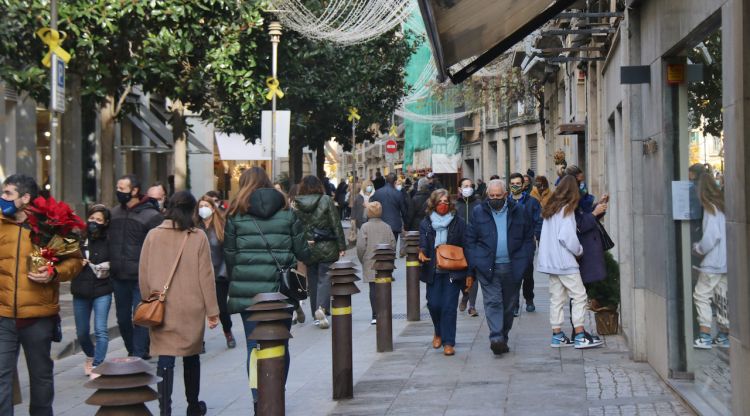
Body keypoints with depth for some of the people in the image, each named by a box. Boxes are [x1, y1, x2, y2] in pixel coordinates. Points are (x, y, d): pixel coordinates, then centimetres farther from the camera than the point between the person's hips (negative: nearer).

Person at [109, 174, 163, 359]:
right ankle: (132, 352, 29)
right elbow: (108, 239, 20)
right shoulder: (114, 212, 10)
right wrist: (109, 262, 12)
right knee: (122, 317, 14)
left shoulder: (151, 215, -8)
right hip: (118, 277, 6)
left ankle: (139, 354, 0)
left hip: (141, 277, -6)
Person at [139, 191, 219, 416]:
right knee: (191, 356, 16)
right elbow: (206, 276, -4)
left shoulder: (153, 236, -2)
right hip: (191, 309, 0)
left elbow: (143, 274, 3)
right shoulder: (198, 238, -6)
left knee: (165, 359, 0)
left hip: (161, 309, 0)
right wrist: (212, 310, 2)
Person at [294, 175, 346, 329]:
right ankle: (322, 307, -22)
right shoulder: (326, 201, -5)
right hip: (327, 247, -2)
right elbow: (336, 224, -5)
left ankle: (317, 316, 15)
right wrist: (342, 246, -1)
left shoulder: (296, 204, -1)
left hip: (307, 249, 2)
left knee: (313, 281, 12)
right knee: (325, 278, 1)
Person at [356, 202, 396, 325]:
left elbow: (361, 246, -10)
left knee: (373, 289, -2)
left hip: (370, 264, -3)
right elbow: (393, 245, 4)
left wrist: (362, 259, 6)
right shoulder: (387, 227, 3)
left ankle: (375, 316, -8)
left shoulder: (365, 227, -7)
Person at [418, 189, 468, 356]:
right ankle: (439, 332, 28)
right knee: (434, 304, -1)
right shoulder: (426, 223, 6)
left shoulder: (458, 223, 3)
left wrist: (468, 272, -1)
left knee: (449, 306, -6)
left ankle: (448, 342, -1)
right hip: (433, 271, 1)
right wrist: (422, 253, -25)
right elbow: (423, 244, 0)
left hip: (452, 272, -1)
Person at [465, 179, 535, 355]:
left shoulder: (519, 212, 6)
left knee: (509, 305, 8)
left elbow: (529, 239, 8)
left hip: (512, 268, 1)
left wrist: (524, 262, -3)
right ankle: (496, 338, -18)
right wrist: (475, 264, -4)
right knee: (493, 302, -11)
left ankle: (503, 338, 21)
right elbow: (470, 240, 5)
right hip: (488, 268, -1)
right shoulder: (478, 212, 5)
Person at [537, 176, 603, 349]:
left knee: (557, 298, 10)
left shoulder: (551, 209, 12)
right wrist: (579, 251, -3)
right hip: (565, 262, -8)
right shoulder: (567, 210, -12)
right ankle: (580, 336, -9)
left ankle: (557, 335, 11)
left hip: (551, 261, 8)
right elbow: (567, 236, -19)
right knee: (579, 296, -5)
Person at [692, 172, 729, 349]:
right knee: (722, 297, 11)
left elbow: (711, 236, -20)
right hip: (726, 261, 8)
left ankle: (705, 336, -8)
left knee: (701, 294, -4)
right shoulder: (722, 204, 11)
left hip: (713, 262, -8)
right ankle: (724, 336, 14)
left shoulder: (710, 208, -13)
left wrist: (697, 248, -4)